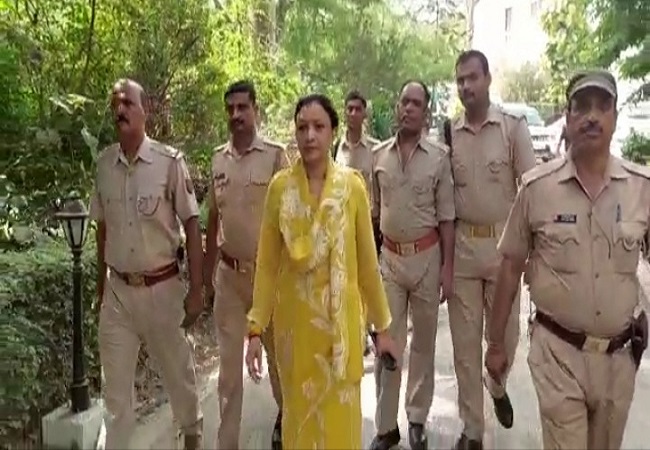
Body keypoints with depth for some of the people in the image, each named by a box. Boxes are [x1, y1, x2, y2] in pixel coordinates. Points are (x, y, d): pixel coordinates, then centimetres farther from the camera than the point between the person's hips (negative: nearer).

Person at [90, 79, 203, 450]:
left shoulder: (170, 161, -11)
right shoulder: (104, 164, 1)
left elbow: (192, 225, -9)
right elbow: (102, 228, 10)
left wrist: (196, 290, -10)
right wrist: (101, 287, 13)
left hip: (162, 287, -3)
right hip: (117, 290, 3)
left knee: (179, 371, 16)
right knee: (116, 385, 10)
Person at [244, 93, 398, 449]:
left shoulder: (352, 185, -7)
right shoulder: (279, 187, -5)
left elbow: (367, 261, -2)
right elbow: (266, 263, -2)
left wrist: (382, 326, 3)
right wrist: (256, 328, -4)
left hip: (341, 317, -1)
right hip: (294, 317, 1)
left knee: (340, 412, 11)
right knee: (300, 411, 16)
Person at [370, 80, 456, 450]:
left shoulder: (439, 156, -4)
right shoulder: (378, 155, 4)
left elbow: (446, 217, -2)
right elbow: (373, 212, 10)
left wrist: (448, 267, -6)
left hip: (427, 256, -1)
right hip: (389, 256, 2)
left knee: (424, 341, 11)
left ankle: (417, 419, 27)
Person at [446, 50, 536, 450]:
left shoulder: (513, 127, -3)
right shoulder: (448, 133, 3)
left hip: (503, 243, -1)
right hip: (461, 245, 1)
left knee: (506, 335, 8)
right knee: (465, 342, 8)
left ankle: (497, 385, 44)